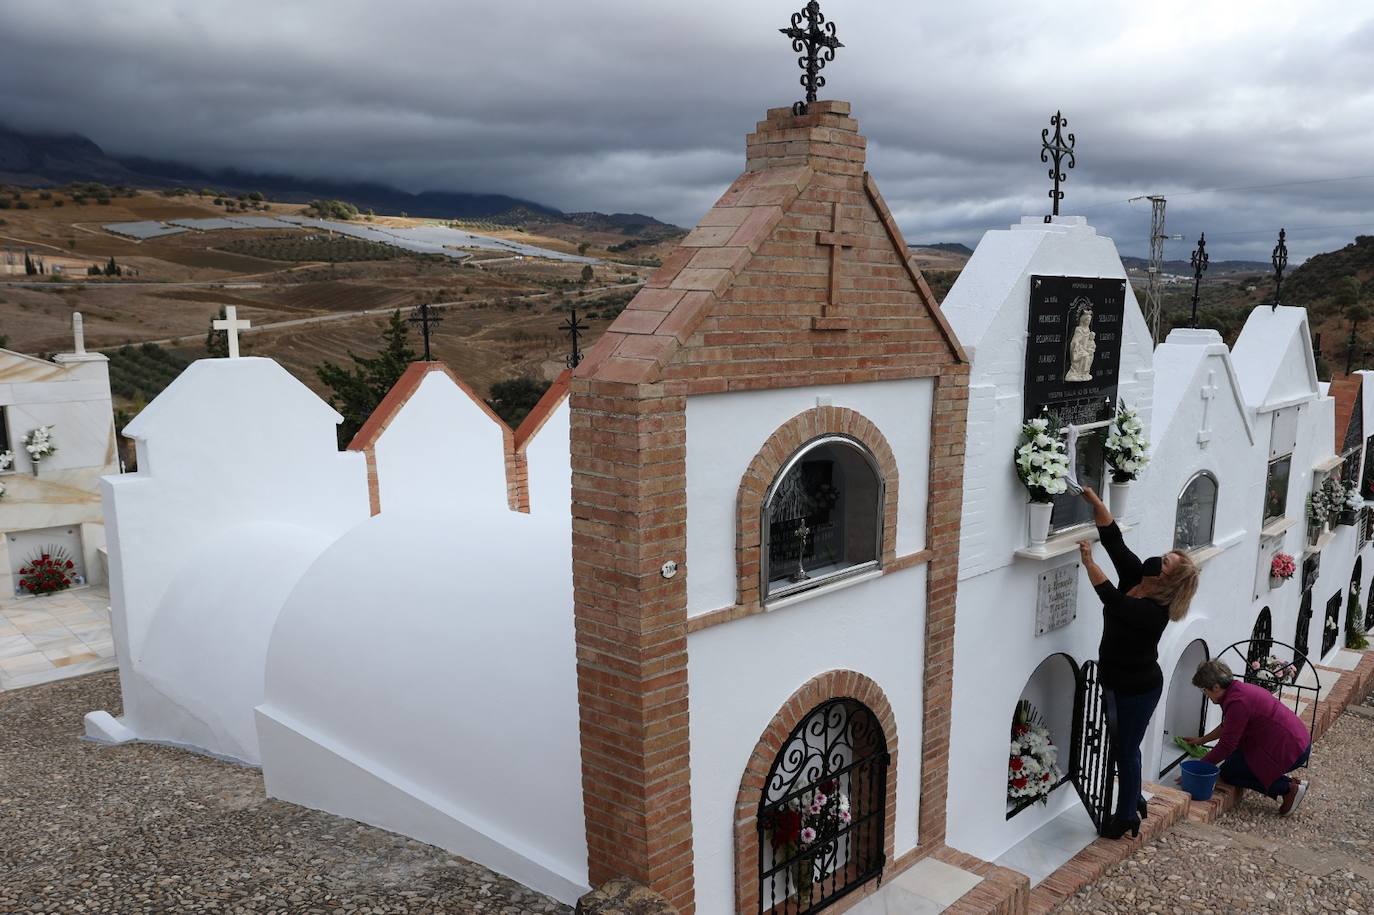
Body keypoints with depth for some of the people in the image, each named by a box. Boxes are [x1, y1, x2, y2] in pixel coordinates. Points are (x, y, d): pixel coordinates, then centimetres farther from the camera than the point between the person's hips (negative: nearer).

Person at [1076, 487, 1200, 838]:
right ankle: (1134, 800, 41)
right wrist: (1094, 500, -26)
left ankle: (1127, 815, 24)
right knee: (1123, 746, 22)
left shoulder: (1155, 611, -28)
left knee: (1126, 750, 7)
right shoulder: (1134, 574, -8)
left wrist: (1089, 563, -44)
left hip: (1138, 688, -8)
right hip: (1114, 681, 8)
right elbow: (1112, 537, -13)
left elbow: (1114, 603, -43)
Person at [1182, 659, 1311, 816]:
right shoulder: (1238, 688, 7)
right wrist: (1201, 740, 30)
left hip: (1291, 750, -10)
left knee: (1228, 772, -2)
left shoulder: (1237, 702, -22)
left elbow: (1226, 746, -17)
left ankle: (1288, 789, -3)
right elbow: (1227, 727, 25)